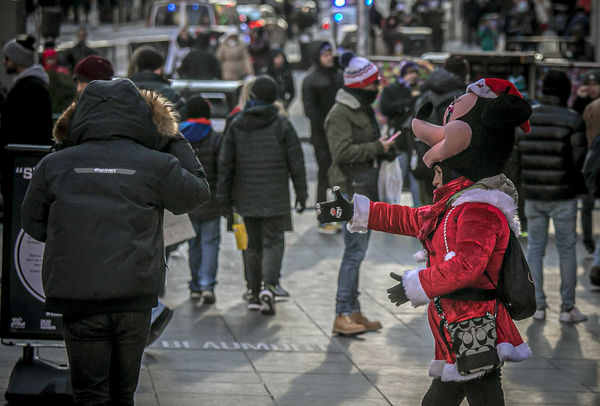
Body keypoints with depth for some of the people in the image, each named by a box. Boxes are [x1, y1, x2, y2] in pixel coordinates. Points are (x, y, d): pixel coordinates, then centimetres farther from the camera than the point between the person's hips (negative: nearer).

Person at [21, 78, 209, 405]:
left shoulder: (55, 164, 1)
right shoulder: (156, 165, -1)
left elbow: (34, 224, 10)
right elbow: (198, 191, 17)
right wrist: (175, 141, 26)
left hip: (78, 298, -1)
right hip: (135, 296, 1)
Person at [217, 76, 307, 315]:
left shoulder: (236, 126, 4)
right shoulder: (281, 125, -5)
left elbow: (225, 164, 4)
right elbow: (296, 162, -3)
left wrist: (223, 196, 10)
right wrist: (301, 194, 4)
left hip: (246, 196, 3)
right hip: (275, 197, -3)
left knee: (253, 243, 14)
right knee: (273, 241, -1)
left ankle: (255, 293, 17)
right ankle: (269, 286, -21)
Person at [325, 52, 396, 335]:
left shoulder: (362, 110, 18)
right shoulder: (340, 113, -14)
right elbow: (343, 151, -24)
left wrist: (384, 148, 13)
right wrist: (377, 148, -18)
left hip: (364, 187, 10)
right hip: (351, 188, -10)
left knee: (357, 250, 13)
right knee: (355, 251, -12)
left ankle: (353, 313, 19)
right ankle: (343, 315, -11)